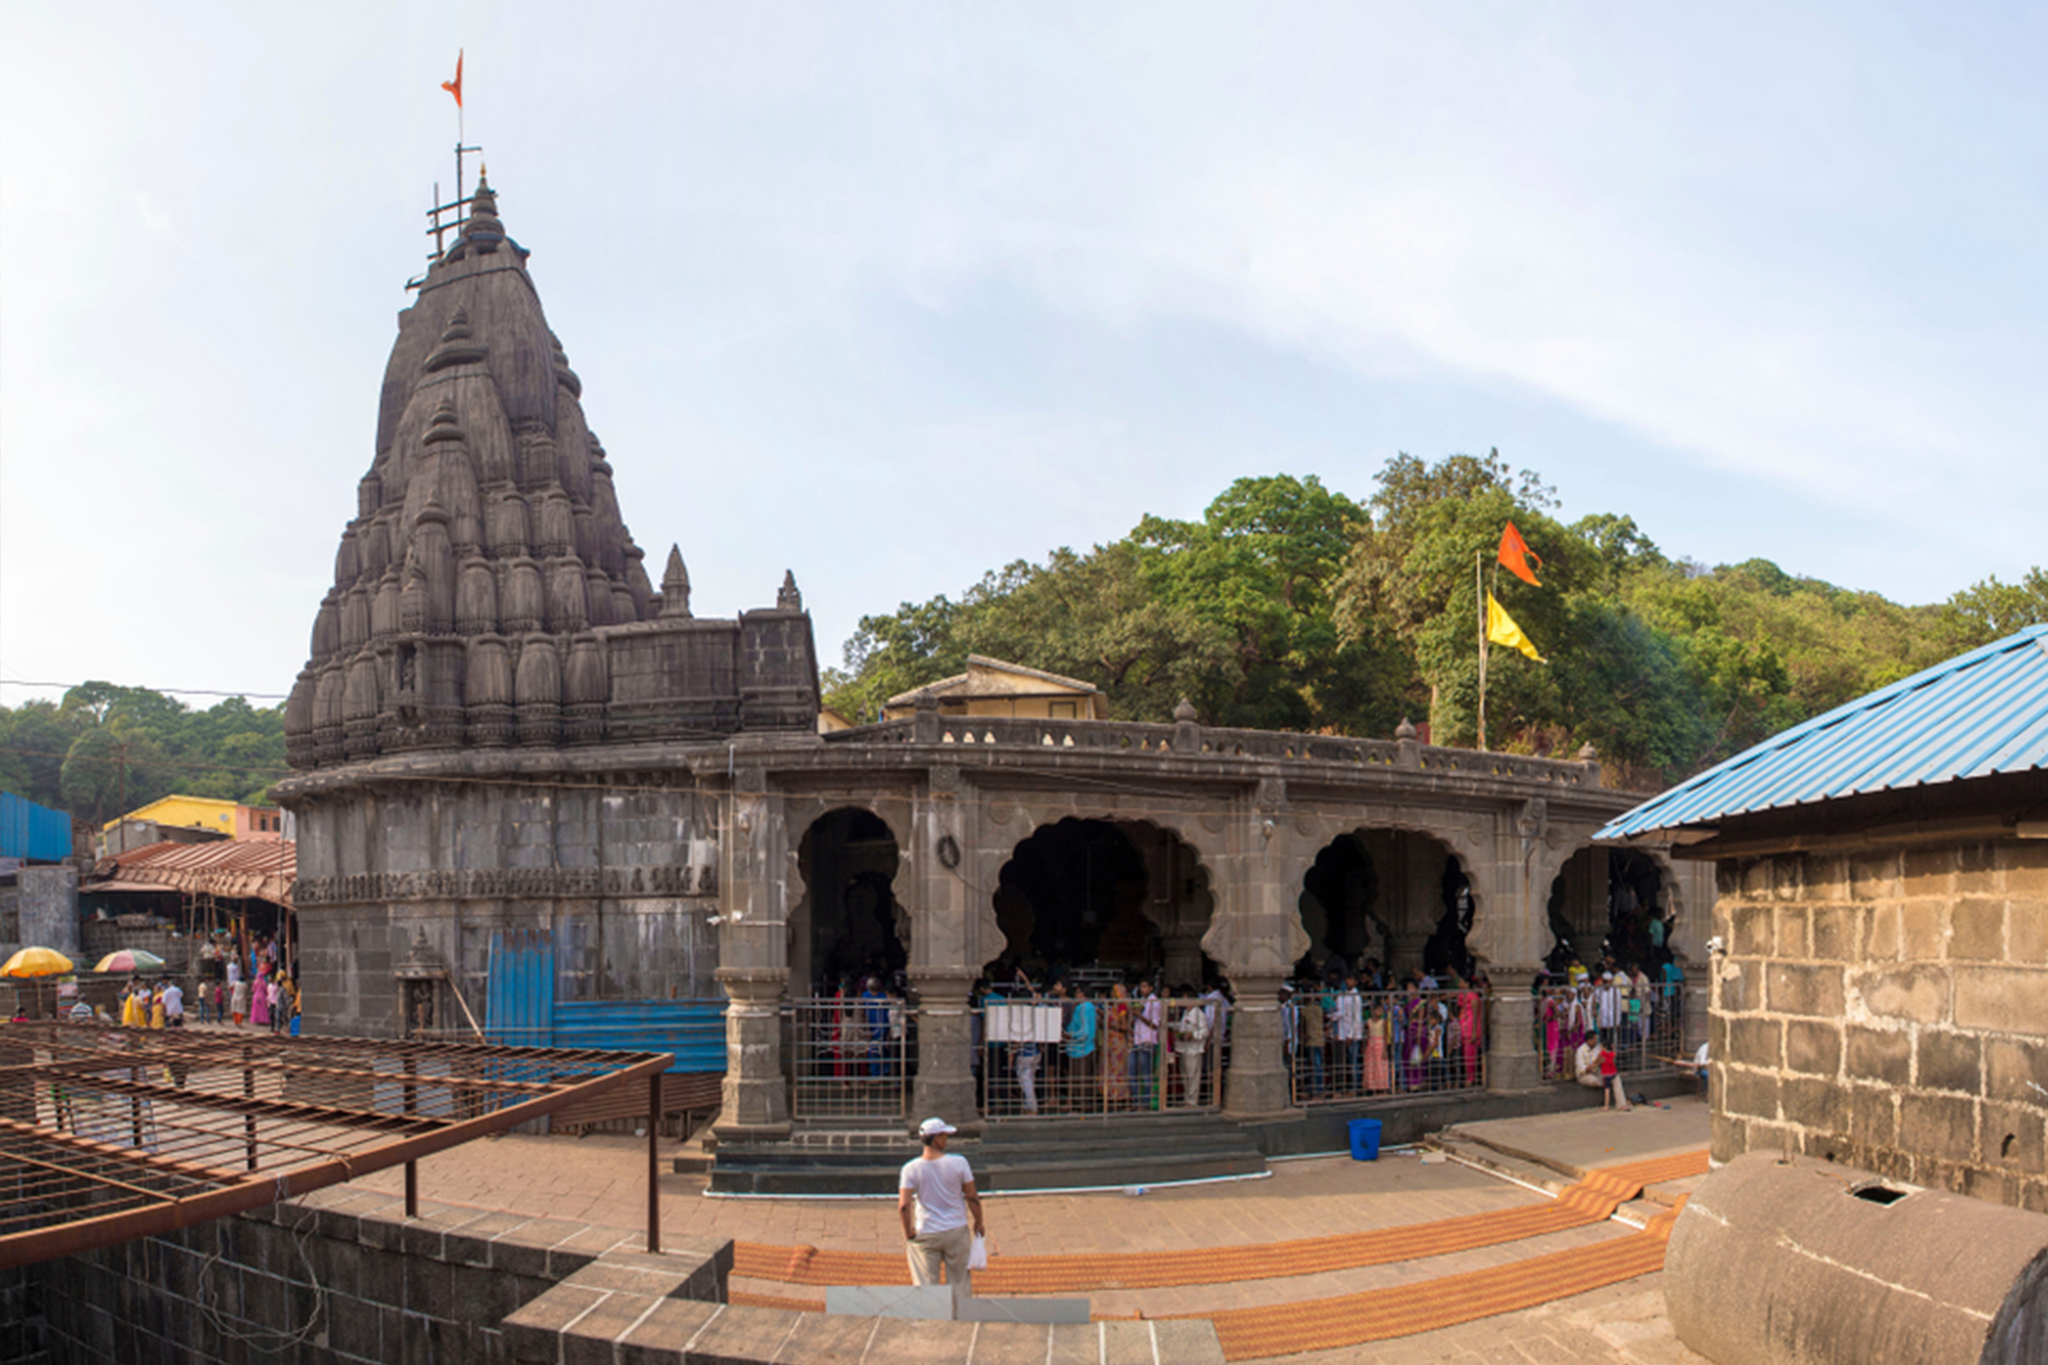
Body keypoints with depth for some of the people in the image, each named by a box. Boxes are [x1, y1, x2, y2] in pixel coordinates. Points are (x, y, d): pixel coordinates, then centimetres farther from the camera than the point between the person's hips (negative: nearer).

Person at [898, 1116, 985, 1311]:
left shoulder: (910, 1169, -10)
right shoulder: (958, 1163, -10)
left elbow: (903, 1206, -15)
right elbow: (972, 1198, -3)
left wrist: (908, 1234, -2)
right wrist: (979, 1222, 12)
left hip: (925, 1234, 0)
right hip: (956, 1231, 0)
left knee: (926, 1284, 7)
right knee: (959, 1281, 15)